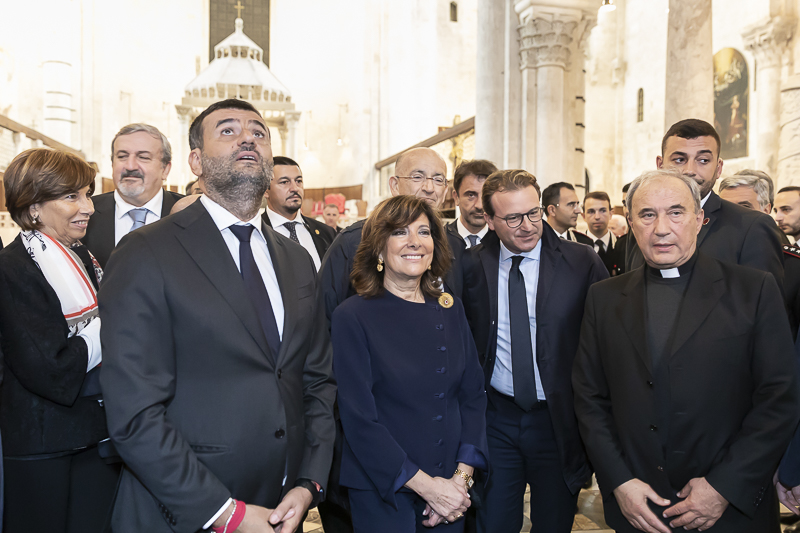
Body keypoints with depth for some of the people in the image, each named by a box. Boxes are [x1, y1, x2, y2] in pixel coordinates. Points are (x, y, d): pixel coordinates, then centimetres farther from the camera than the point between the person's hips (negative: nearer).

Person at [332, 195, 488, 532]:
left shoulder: (449, 310, 2)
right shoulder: (352, 318, -12)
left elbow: (474, 396, 2)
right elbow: (359, 420, -15)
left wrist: (462, 476, -8)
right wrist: (425, 485, -16)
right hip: (383, 495, -4)